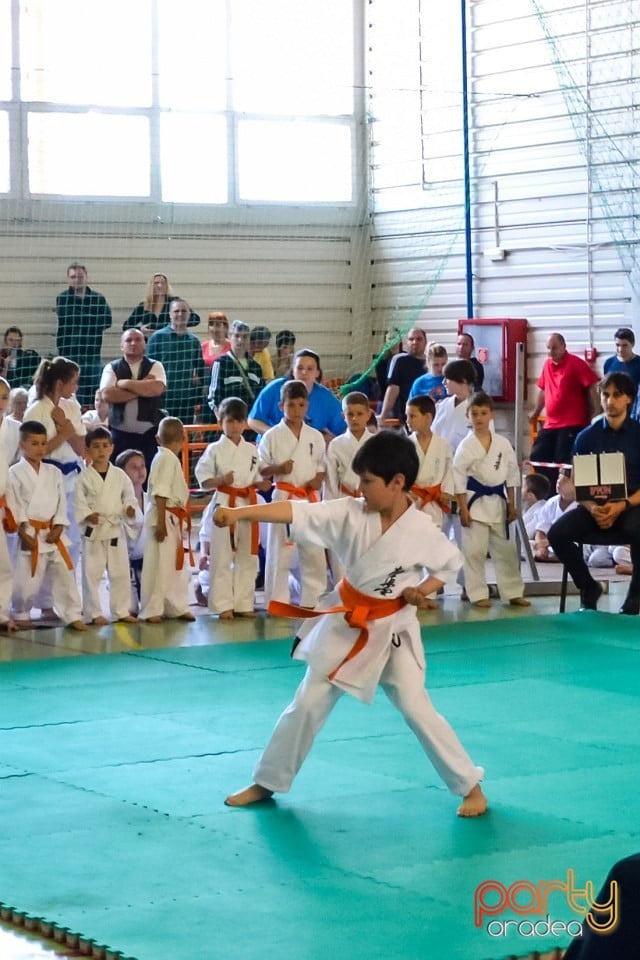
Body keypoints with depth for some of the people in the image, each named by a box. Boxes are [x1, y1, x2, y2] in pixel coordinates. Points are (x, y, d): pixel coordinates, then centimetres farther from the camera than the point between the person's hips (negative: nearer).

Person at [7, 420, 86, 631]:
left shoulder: (54, 473, 8)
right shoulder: (15, 473, -5)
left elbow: (61, 503, 7)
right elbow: (13, 506, -8)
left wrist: (58, 528, -5)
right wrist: (23, 533, -14)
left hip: (53, 534, 4)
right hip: (29, 535, -4)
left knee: (65, 574, 4)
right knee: (26, 579, -1)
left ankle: (73, 616, 12)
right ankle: (21, 615, 20)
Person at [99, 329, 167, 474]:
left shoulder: (155, 366, 6)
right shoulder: (112, 368, 5)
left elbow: (157, 388, -14)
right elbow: (107, 394, -12)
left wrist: (125, 383, -9)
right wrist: (143, 388, -11)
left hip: (150, 435, 0)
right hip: (120, 435, 0)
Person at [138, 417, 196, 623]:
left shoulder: (169, 458, 12)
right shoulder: (166, 459, -16)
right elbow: (160, 494, -20)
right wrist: (161, 522, -22)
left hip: (173, 520, 10)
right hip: (165, 518, -10)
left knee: (176, 565, 15)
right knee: (159, 565, -5)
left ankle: (177, 608, 23)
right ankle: (151, 610, 0)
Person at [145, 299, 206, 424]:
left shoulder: (194, 340, 11)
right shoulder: (157, 337, -1)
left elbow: (200, 371, 15)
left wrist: (198, 400, 10)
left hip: (187, 400, 4)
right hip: (164, 400, -4)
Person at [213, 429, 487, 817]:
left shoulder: (422, 531, -16)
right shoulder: (351, 514, -12)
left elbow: (450, 564, 2)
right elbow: (296, 511, -21)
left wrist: (423, 590, -17)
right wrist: (239, 513, -31)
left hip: (393, 630, -3)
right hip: (344, 625, 3)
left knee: (417, 709, -5)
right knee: (308, 705, 8)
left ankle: (471, 786, 11)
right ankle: (267, 782, 23)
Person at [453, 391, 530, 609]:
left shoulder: (503, 444, 2)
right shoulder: (466, 446, -9)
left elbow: (512, 475, 9)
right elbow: (458, 478, -8)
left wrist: (511, 505, 8)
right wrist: (463, 508, -12)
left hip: (498, 501, 4)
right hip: (475, 502, -4)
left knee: (506, 549, 10)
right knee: (474, 551, -1)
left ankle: (514, 592, 20)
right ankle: (478, 594, 10)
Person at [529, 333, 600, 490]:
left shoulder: (575, 363, -9)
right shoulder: (548, 364, 12)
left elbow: (592, 387, -12)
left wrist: (596, 414, -18)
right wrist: (536, 412, 31)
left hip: (573, 424, -8)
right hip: (551, 423, 8)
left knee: (563, 462, -11)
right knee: (536, 457, 6)